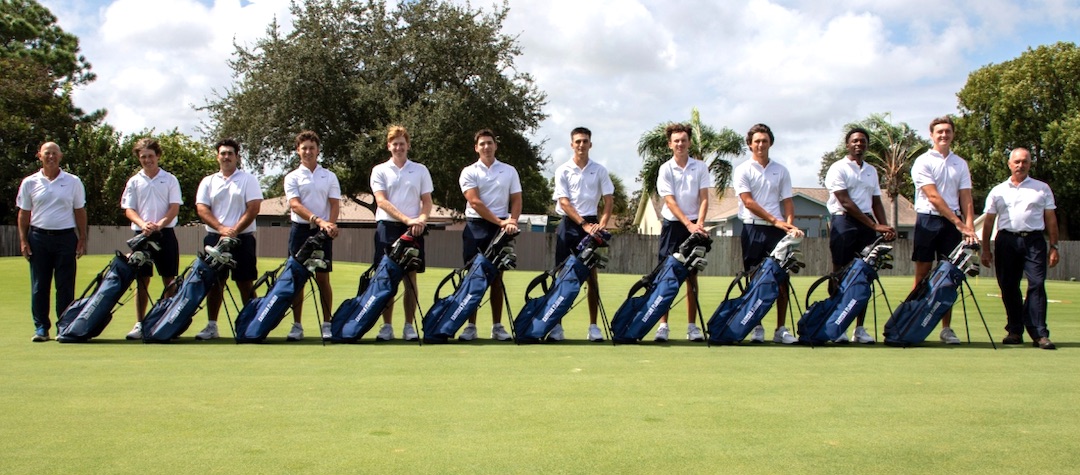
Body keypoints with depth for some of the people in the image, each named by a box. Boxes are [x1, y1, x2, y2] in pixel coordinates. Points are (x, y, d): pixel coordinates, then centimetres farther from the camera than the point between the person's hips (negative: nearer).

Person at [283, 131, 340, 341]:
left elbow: (335, 204, 3)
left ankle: (327, 325, 7)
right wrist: (318, 220, -22)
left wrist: (330, 224, -17)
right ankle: (297, 326, 7)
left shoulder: (329, 176, 10)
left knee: (323, 278, 1)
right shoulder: (292, 177, 5)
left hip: (323, 232, 0)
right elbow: (295, 205, -8)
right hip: (300, 229, 0)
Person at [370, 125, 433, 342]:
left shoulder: (420, 170, 12)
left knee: (411, 277, 2)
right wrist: (406, 219, -17)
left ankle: (409, 326, 7)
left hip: (413, 230, 1)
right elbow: (381, 201, -5)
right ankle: (387, 326, 7)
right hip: (387, 226, -1)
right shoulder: (380, 170, 7)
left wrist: (421, 219, -12)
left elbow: (427, 201, 10)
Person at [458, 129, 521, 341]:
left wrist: (512, 221, -12)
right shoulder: (469, 172, 3)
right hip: (475, 227, -1)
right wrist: (500, 221, -16)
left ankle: (497, 326, 9)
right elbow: (475, 203, -8)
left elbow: (516, 200, 7)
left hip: (501, 228, 1)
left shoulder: (509, 171, 10)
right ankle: (471, 326, 4)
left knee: (497, 277, 5)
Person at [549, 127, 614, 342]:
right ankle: (556, 325, 4)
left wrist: (602, 223, -12)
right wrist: (583, 224, -17)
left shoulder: (599, 170, 6)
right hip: (567, 224, -1)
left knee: (591, 275, 1)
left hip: (591, 224, 1)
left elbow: (609, 200, 4)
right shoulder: (563, 171, 1)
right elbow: (564, 202, -7)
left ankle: (593, 325, 5)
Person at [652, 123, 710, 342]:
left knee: (692, 276, 6)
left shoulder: (700, 167, 3)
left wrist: (699, 223, -17)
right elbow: (670, 201, -10)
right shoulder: (665, 169, -2)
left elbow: (704, 199, -2)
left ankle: (692, 326, 11)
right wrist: (688, 224, -20)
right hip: (672, 225, -2)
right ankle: (663, 325, 0)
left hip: (694, 227, 2)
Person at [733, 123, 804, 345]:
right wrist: (774, 220, -14)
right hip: (753, 229, -2)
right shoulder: (742, 170, 3)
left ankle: (781, 329, 3)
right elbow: (748, 202, -7)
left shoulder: (781, 171, 13)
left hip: (778, 229, 2)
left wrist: (789, 223, -9)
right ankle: (757, 327, 6)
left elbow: (787, 201, 9)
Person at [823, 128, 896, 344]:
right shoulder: (838, 168, -2)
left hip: (867, 225, 6)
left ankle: (860, 328, 8)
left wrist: (884, 225, 0)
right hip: (844, 222, -5)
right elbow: (845, 202, -11)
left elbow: (876, 202, 19)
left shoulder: (871, 170, 18)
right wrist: (874, 224, -15)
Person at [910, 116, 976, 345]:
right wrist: (958, 222, -17)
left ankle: (946, 328, 9)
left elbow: (966, 199, 7)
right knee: (923, 274, 0)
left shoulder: (960, 164, 12)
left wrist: (969, 225, -9)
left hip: (953, 223, 4)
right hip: (928, 220, -3)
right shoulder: (923, 162, -2)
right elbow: (933, 197, -12)